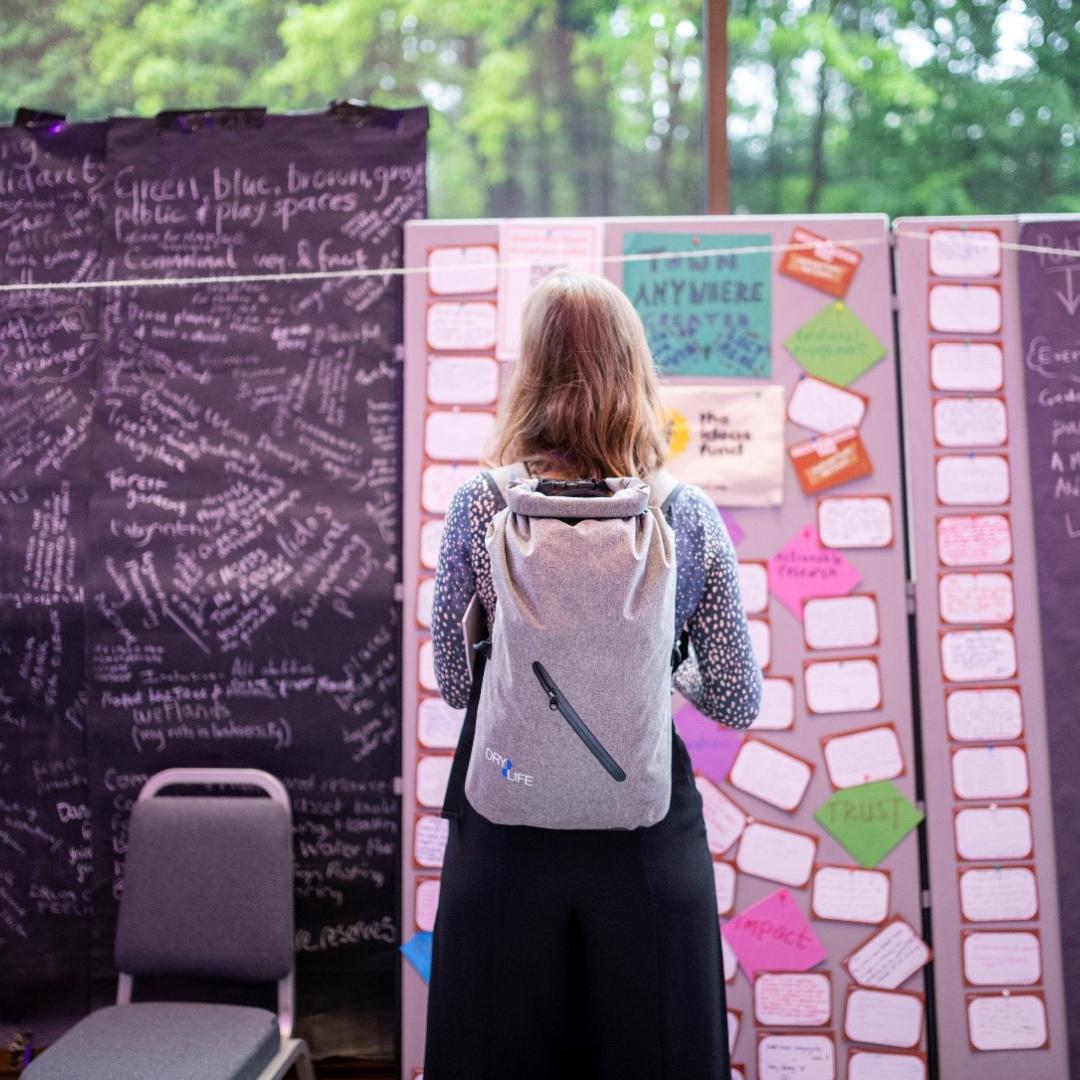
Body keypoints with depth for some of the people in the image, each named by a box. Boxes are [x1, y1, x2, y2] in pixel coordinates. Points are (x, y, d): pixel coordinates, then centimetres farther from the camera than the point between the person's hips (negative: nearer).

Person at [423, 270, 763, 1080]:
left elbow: (453, 684, 0)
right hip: (649, 835, 1)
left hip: (506, 837, 0)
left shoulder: (477, 506, -8)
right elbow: (739, 704, -2)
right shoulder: (689, 514, -6)